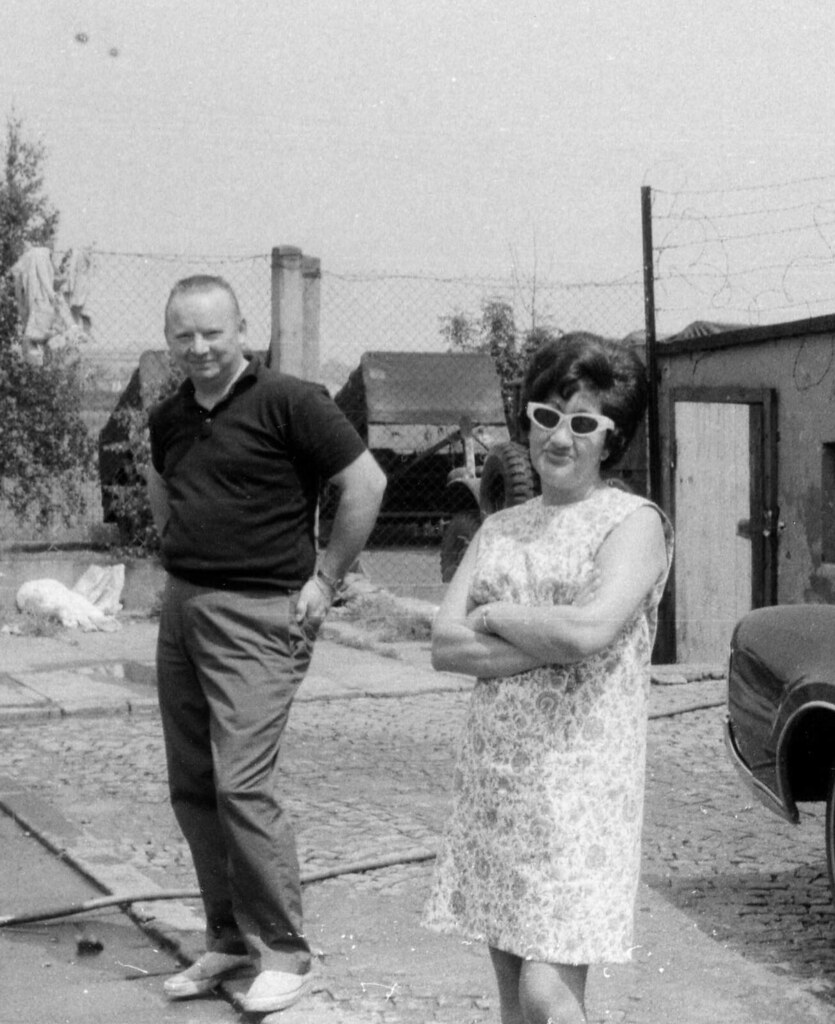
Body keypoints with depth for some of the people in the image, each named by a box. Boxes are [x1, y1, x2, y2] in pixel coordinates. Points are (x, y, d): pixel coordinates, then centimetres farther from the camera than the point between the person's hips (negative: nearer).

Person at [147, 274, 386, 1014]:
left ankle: (285, 952, 1)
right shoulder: (168, 419, 10)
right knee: (192, 788, 10)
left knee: (242, 784, -13)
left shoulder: (289, 402, -10)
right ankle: (229, 939, 22)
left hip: (258, 617, -7)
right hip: (180, 611, 7)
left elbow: (367, 483, -10)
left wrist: (327, 578, -9)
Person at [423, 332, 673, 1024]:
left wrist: (495, 615, -5)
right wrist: (553, 645, -11)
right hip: (492, 779, 6)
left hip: (580, 783, -6)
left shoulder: (634, 521, -4)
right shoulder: (500, 529, 13)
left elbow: (590, 630, -21)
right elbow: (444, 646, 2)